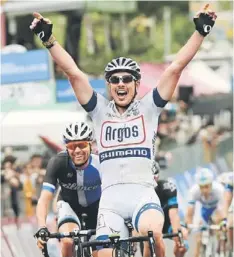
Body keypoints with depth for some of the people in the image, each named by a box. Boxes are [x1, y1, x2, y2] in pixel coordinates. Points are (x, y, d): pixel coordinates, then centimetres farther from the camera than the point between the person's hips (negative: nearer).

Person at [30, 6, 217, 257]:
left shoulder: (148, 108, 8)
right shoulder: (100, 111, 12)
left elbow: (175, 68, 1)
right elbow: (73, 73, 3)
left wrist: (200, 31, -5)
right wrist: (48, 39, -5)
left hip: (143, 193, -2)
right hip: (111, 196, 2)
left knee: (152, 233, -33)